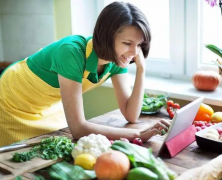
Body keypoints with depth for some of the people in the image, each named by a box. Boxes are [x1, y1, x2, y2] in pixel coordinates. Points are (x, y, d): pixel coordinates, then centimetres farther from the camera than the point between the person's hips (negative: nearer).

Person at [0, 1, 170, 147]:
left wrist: (141, 69, -27)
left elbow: (131, 115, -16)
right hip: (15, 106, -5)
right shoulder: (72, 52, -38)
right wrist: (138, 134, -42)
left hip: (51, 107, 6)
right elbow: (78, 128, -39)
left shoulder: (117, 59, -18)